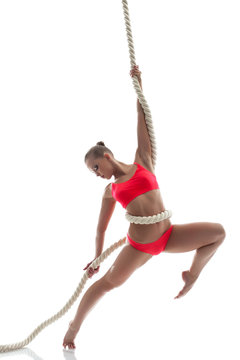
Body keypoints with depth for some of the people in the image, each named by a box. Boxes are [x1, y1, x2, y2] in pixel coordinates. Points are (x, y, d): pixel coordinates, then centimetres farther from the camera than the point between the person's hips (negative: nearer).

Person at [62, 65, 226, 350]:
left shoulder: (142, 163, 5)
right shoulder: (110, 191, 9)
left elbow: (143, 125, 4)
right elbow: (101, 228, 16)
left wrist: (138, 85, 5)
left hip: (169, 236, 1)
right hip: (139, 246, 0)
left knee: (217, 231, -13)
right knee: (107, 282, -6)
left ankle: (192, 276, 8)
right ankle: (75, 326, 15)